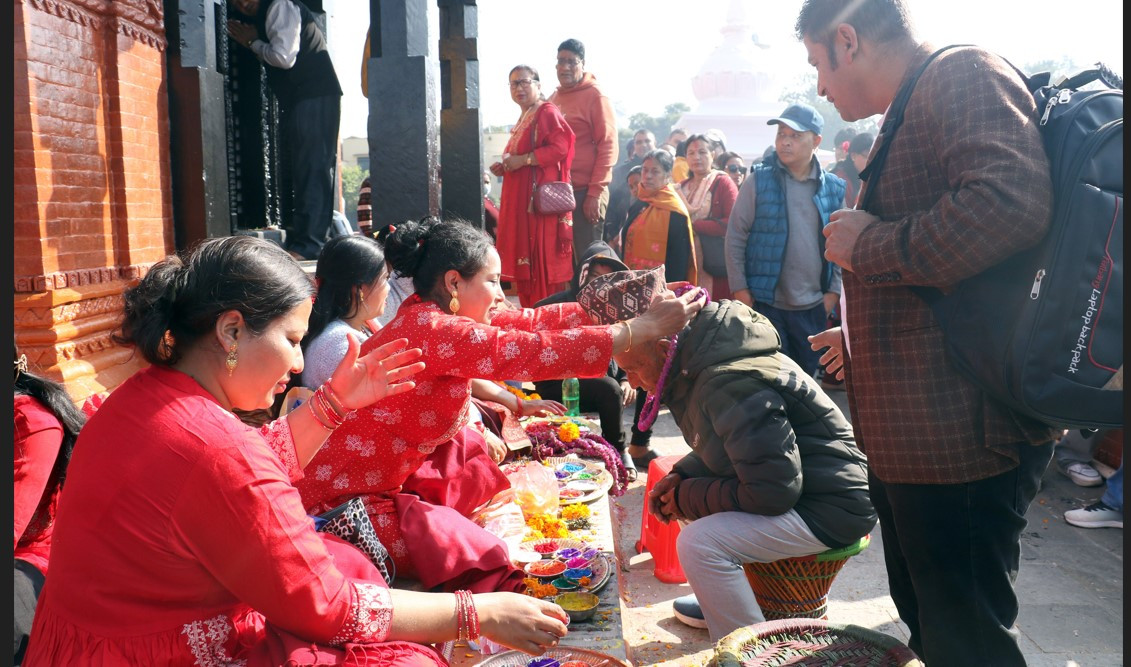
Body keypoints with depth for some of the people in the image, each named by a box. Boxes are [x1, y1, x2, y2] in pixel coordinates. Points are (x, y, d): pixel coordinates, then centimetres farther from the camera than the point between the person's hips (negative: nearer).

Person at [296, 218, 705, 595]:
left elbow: (532, 321, 0)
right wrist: (648, 327, -24)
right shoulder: (429, 329, -25)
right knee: (484, 560, -9)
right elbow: (538, 352, -28)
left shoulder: (437, 316, 3)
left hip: (381, 484, 10)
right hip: (341, 503, -10)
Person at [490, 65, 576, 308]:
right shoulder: (523, 119, 22)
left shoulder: (547, 112, -6)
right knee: (524, 260, 8)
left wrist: (523, 159, -19)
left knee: (542, 259, -9)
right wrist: (505, 167, 13)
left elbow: (561, 146, -20)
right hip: (520, 201, 9)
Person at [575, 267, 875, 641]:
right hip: (791, 485, 10)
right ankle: (720, 602, 30)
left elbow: (774, 493, -27)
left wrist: (687, 498, -15)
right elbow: (721, 449, 19)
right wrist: (681, 476, 0)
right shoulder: (696, 365, 2)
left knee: (700, 543, -24)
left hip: (831, 509, -10)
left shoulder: (731, 386, -29)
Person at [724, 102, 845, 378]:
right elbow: (735, 236, -3)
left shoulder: (834, 188, 2)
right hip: (766, 303, -2)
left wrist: (834, 290, 4)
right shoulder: (759, 181, -5)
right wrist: (740, 289, -7)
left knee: (806, 376, 14)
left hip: (814, 306, 3)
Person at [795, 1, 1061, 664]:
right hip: (910, 435, 10)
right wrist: (856, 336, 34)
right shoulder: (913, 112, 19)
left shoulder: (965, 75, -13)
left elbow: (1011, 203, -32)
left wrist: (867, 245, -19)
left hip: (959, 437, -10)